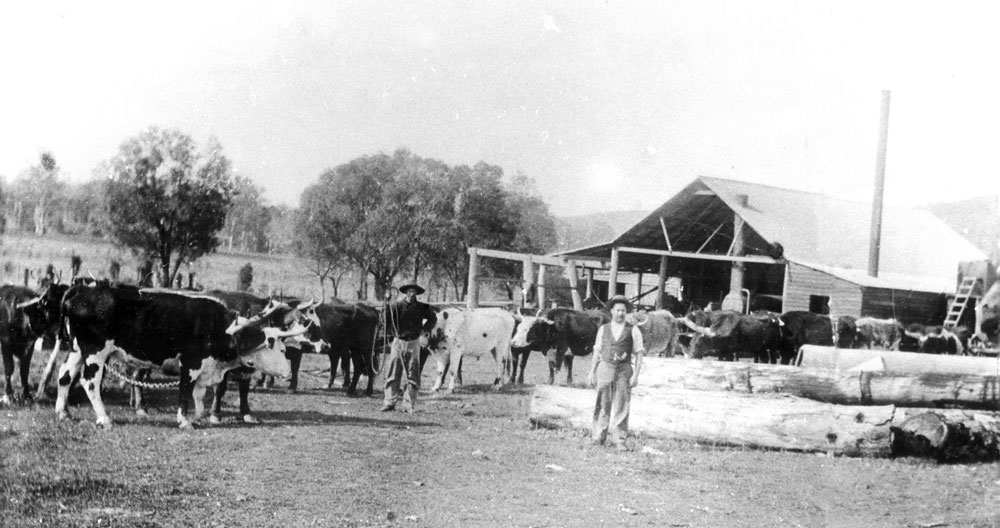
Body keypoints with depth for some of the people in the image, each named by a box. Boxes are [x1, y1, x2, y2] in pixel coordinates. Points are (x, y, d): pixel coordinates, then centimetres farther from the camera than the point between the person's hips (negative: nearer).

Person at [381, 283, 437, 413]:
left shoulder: (422, 308, 1)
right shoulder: (396, 306, -5)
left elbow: (433, 319, 18)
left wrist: (424, 330, 9)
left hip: (413, 343, 1)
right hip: (398, 342, -1)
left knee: (412, 376, 3)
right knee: (393, 375, 0)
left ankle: (411, 405, 7)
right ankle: (390, 402, 5)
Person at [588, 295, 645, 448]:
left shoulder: (633, 331, 3)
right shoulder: (603, 329, 9)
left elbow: (639, 354, 2)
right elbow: (597, 352, 12)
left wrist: (636, 375, -7)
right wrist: (592, 372, 6)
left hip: (624, 371, -1)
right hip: (605, 368, 1)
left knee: (621, 406, -4)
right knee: (603, 405, 2)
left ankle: (619, 440, 0)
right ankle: (599, 438, 8)